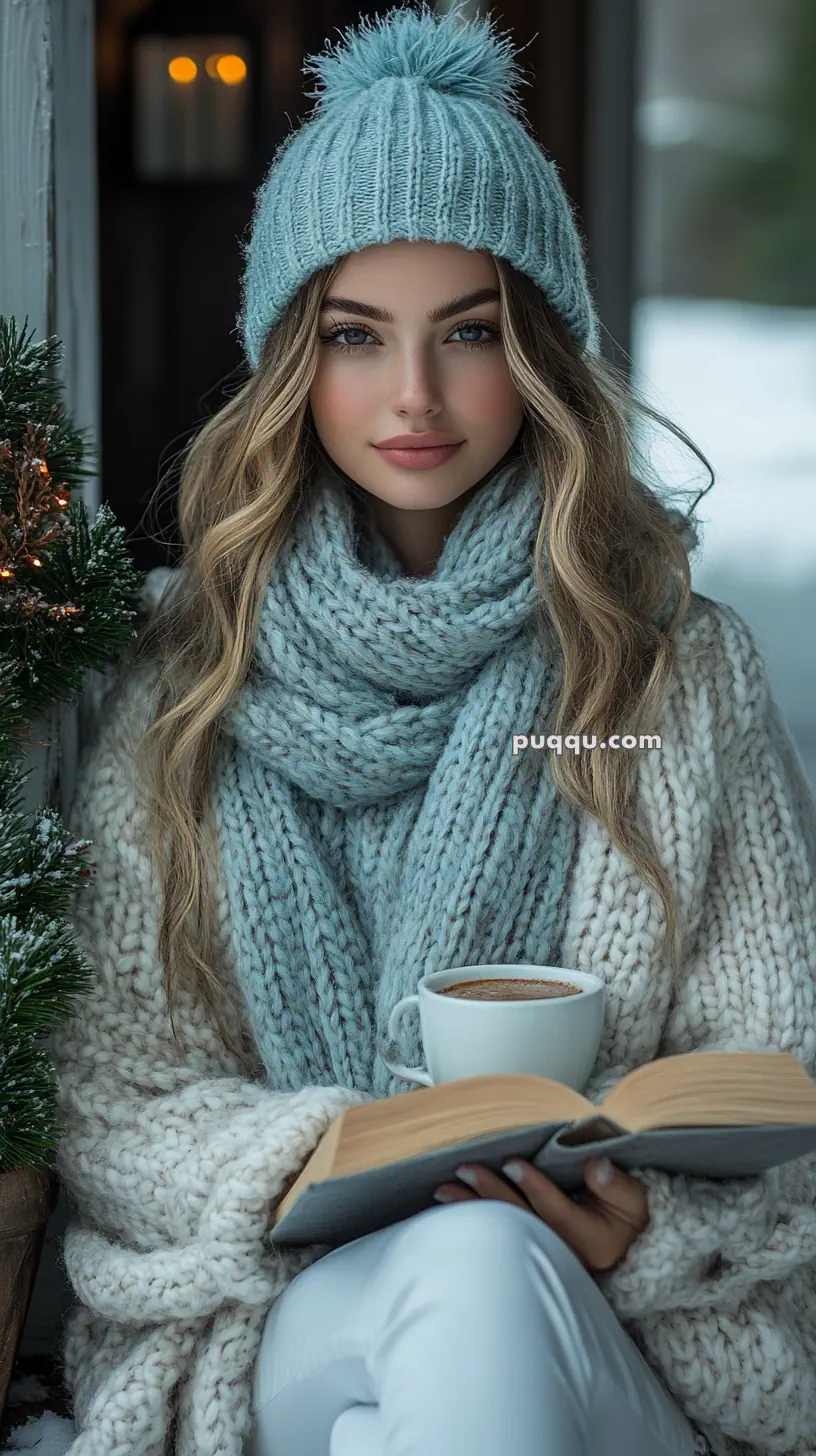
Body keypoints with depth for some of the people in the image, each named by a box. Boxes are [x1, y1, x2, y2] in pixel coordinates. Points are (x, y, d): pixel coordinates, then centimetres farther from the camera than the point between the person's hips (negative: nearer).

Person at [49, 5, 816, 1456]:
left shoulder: (682, 666, 6)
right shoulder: (184, 681, 8)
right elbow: (105, 1080, 4)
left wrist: (645, 1220, -16)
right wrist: (303, 1164, -17)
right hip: (275, 1321, 1)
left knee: (487, 1281, -37)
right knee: (462, 1265, -35)